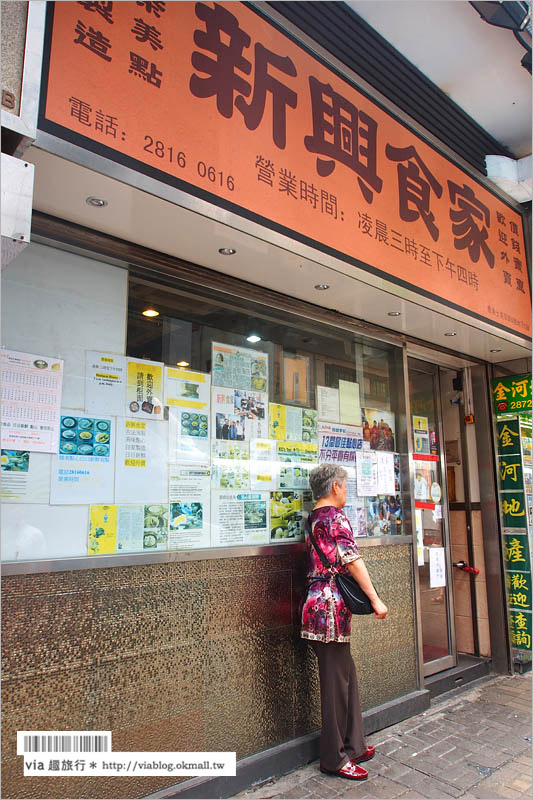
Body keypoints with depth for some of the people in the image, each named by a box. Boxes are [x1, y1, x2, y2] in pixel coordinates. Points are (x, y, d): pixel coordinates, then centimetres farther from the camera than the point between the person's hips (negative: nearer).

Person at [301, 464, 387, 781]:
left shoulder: (313, 519, 15)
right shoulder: (336, 517, -12)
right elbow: (353, 561, -17)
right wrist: (376, 600, -14)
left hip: (317, 604, 9)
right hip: (331, 608, -9)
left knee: (347, 677, 17)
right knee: (336, 682, 2)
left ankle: (353, 746, 29)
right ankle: (335, 758, 14)